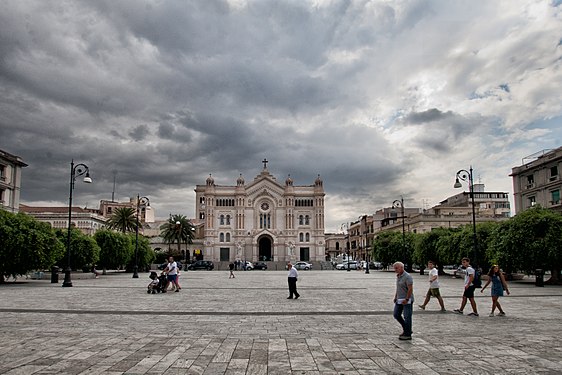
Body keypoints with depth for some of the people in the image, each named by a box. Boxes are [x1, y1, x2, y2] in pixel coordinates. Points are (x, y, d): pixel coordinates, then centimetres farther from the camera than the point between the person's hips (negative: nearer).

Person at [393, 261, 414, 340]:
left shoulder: (407, 276, -16)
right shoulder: (398, 276, 11)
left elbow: (410, 289, -21)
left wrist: (406, 299, -23)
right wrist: (395, 297, 15)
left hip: (407, 300, -9)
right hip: (399, 300, 9)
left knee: (407, 317, -2)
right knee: (396, 315, 10)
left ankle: (408, 334, 7)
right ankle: (407, 330, 24)